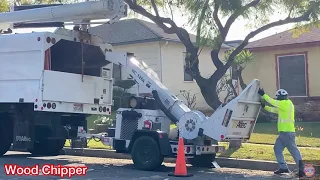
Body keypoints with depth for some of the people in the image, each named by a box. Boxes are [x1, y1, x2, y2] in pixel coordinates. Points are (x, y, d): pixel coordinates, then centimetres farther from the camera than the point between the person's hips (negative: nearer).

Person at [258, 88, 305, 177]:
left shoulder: (287, 103, -10)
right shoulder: (284, 105, 19)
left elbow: (273, 102, -10)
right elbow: (274, 109, 26)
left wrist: (263, 95, -4)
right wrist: (264, 107, 19)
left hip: (287, 132, -10)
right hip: (283, 132, 10)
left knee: (293, 150, -9)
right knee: (277, 149, 10)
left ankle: (301, 169, -9)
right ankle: (283, 167, 10)